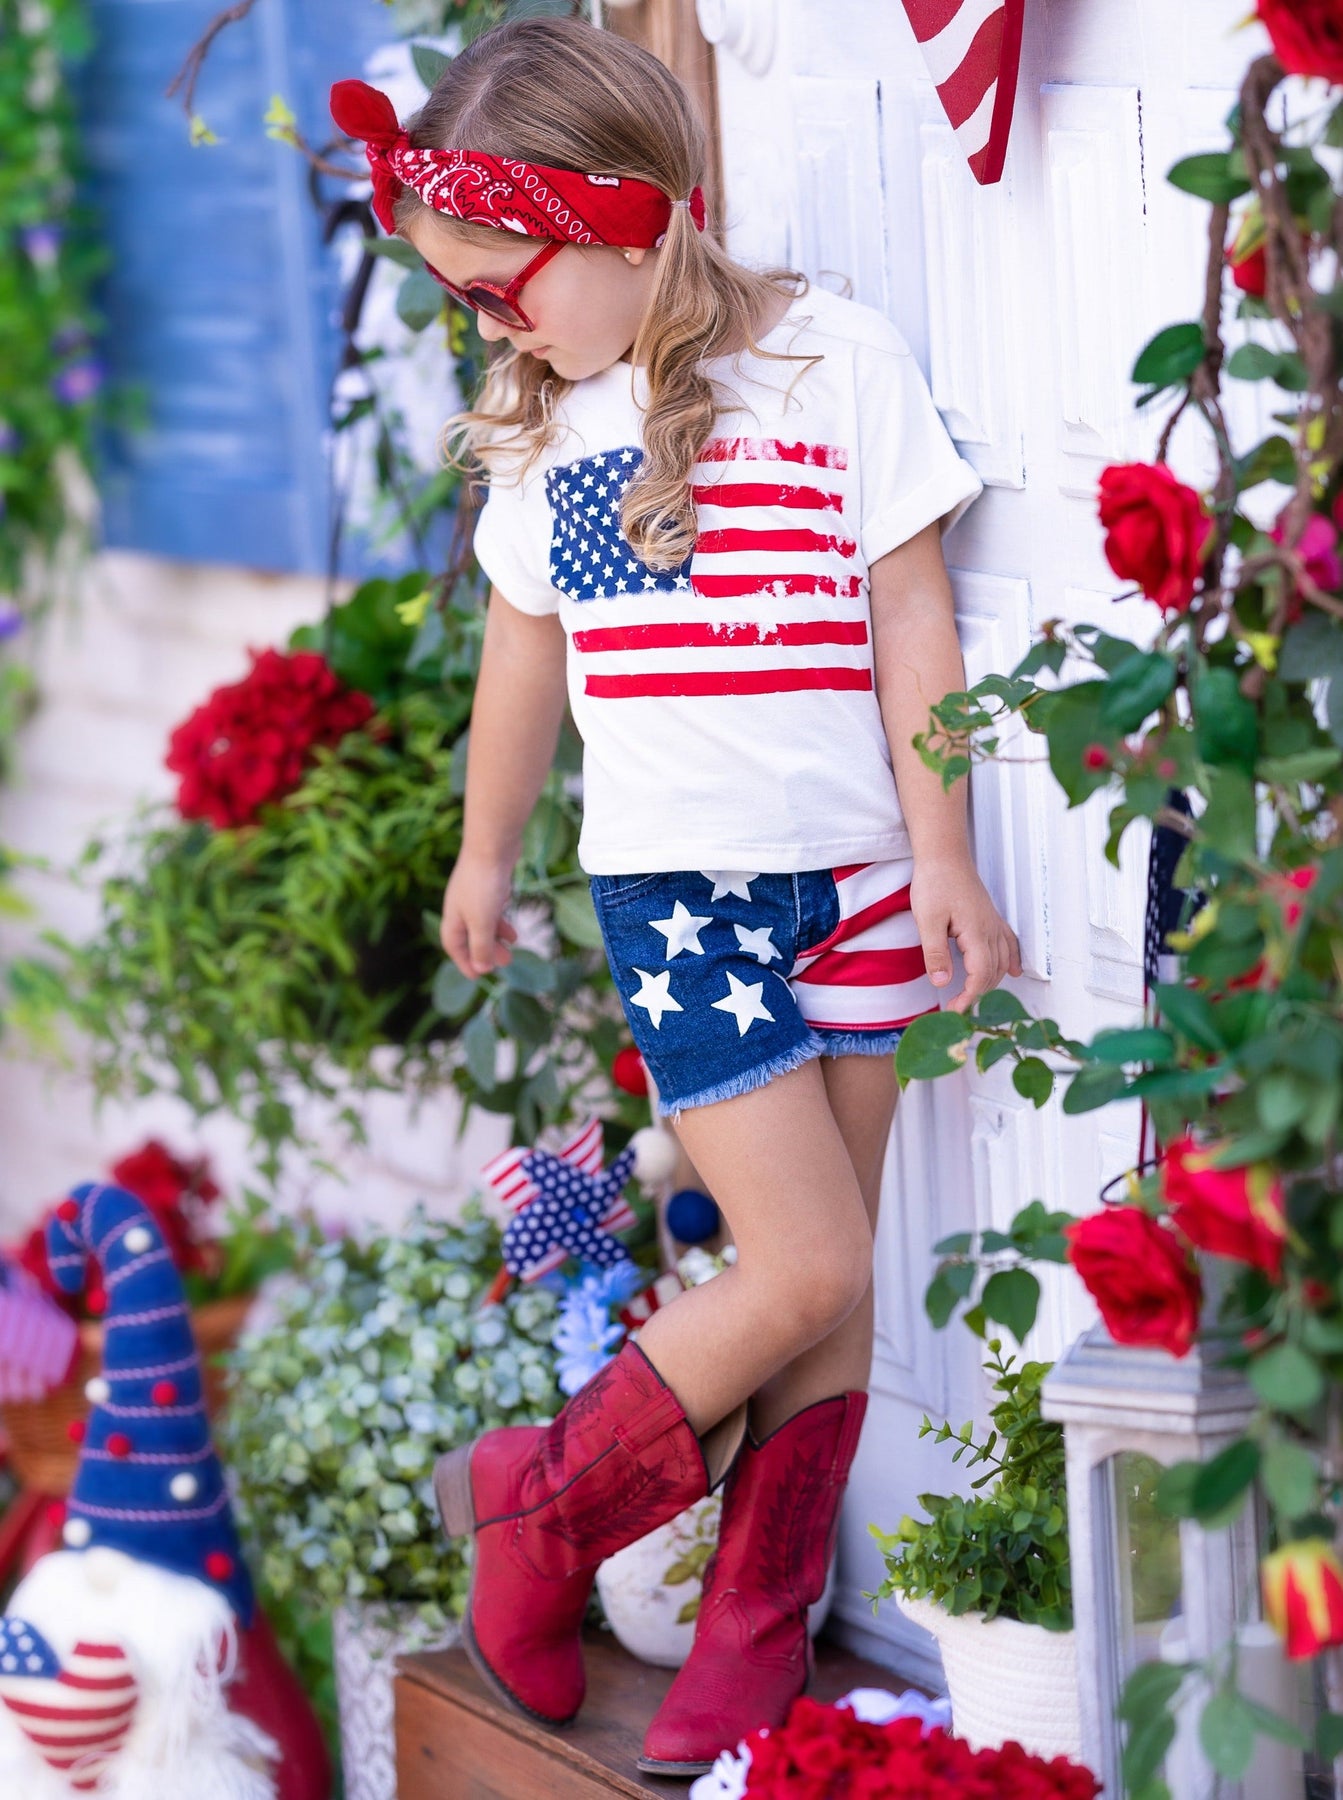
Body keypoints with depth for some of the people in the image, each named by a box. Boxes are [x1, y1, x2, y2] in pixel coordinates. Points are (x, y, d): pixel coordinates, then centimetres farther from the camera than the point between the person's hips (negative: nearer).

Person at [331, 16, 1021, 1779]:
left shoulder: (836, 361, -4)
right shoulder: (543, 428, 7)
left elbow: (912, 618, -2)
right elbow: (526, 651, 20)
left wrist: (944, 855, -4)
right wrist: (485, 855, 30)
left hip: (857, 874, 0)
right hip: (675, 882, 0)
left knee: (831, 1271, 5)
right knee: (801, 1266, -10)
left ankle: (756, 1628, 18)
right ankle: (533, 1510, 8)